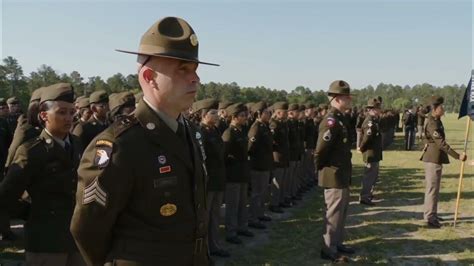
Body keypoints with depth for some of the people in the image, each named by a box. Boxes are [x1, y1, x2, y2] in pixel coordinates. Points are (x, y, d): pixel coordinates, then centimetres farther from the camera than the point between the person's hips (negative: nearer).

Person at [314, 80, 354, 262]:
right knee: (334, 213, 0)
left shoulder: (340, 119, 11)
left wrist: (345, 173, 18)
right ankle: (328, 250, 12)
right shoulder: (332, 121, -22)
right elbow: (320, 150, -27)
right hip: (334, 176, -10)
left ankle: (337, 243, 33)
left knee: (341, 211, 20)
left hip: (342, 175, 10)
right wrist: (322, 168, -11)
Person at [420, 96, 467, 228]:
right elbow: (441, 143, -26)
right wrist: (457, 156, -27)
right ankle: (429, 218, 1)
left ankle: (431, 214, 28)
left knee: (433, 188, 17)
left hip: (436, 159, 10)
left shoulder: (437, 121, 11)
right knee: (432, 188, -5)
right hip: (433, 159, -10)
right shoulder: (432, 124, -20)